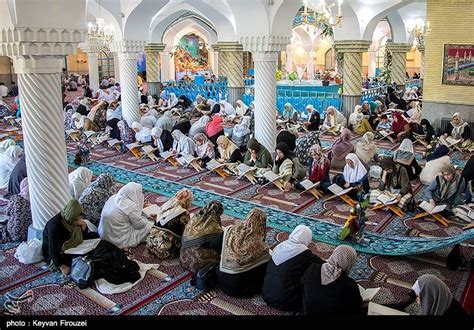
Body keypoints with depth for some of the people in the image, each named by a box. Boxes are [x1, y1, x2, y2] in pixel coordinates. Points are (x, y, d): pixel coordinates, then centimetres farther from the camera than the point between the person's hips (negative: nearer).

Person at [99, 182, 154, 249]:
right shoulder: (131, 206, -24)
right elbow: (139, 225, -13)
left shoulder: (114, 197, -1)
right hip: (118, 239, -8)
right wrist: (145, 219, 8)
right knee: (148, 226, 5)